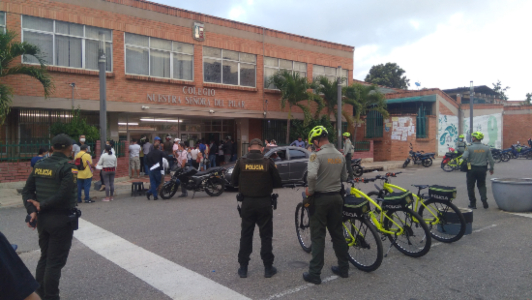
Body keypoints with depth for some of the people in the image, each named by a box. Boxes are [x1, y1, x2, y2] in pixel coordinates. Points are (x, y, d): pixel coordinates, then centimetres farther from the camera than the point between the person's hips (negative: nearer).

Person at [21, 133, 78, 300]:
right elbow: (64, 195, -23)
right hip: (61, 219, -7)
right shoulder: (68, 167, -15)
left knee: (44, 258, 20)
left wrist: (32, 211, -6)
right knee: (55, 261, 2)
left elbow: (27, 190, 4)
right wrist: (42, 205, -11)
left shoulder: (39, 165, 7)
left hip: (42, 218, 7)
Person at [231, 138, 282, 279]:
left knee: (246, 235, 12)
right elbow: (278, 183, -3)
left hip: (247, 203, 1)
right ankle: (268, 267, 16)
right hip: (264, 203, -1)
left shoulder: (241, 162, -6)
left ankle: (243, 268, 17)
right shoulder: (268, 163, -9)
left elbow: (234, 181, 2)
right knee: (266, 236, 10)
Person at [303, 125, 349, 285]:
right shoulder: (340, 155, 5)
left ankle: (315, 273, 6)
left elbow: (311, 175, -30)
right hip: (337, 197, 6)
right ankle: (343, 268, 27)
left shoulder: (317, 155, -16)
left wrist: (310, 190, -15)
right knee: (337, 233, 17)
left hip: (321, 198, -6)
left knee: (318, 236, 1)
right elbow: (344, 177, 13)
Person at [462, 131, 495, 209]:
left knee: (471, 186, 8)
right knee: (482, 185, 19)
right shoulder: (486, 148, -1)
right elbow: (490, 159, 3)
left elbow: (464, 157, -22)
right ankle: (484, 199, 3)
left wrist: (467, 161, 1)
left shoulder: (469, 147, -12)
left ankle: (473, 203, 10)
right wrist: (491, 168, 15)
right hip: (482, 169, 3)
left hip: (472, 169, -3)